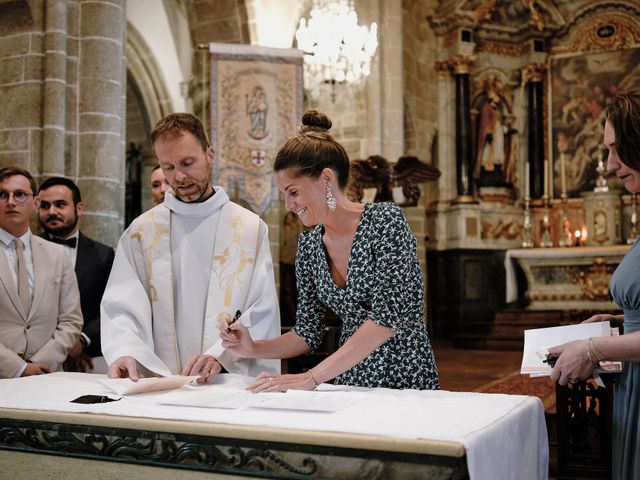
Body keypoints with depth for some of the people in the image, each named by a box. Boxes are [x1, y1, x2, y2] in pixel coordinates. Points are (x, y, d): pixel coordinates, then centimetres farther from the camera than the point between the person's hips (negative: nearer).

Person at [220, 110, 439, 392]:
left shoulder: (386, 221, -11)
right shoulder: (309, 245, 6)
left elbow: (388, 316, -19)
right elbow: (309, 332, 11)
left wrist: (312, 378, -22)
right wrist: (252, 349, -5)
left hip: (407, 382, -4)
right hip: (350, 386, 4)